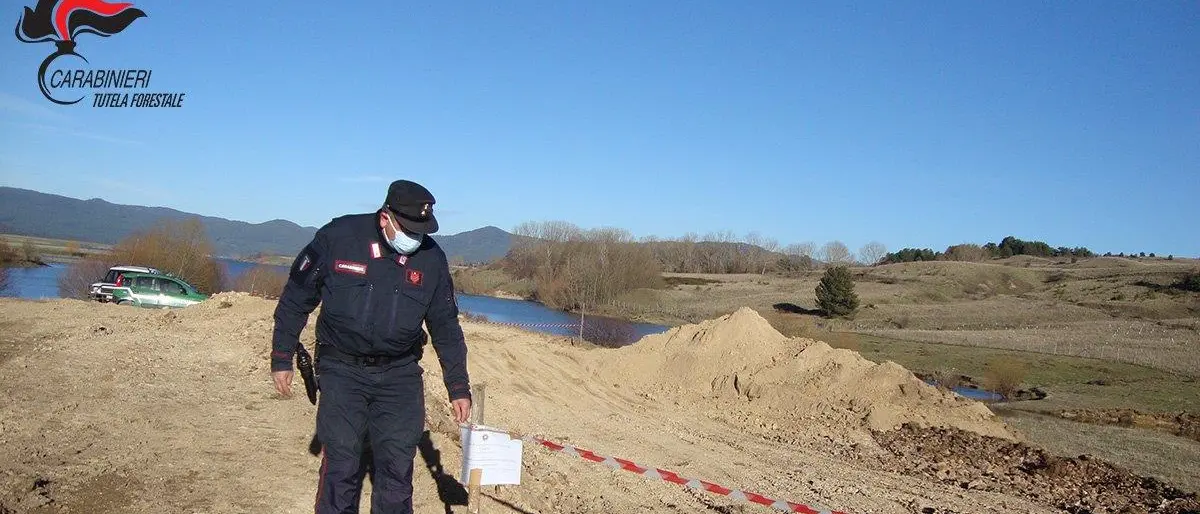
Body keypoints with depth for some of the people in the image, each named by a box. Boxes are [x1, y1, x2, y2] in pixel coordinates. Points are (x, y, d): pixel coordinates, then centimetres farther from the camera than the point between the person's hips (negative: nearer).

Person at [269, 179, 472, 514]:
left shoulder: (432, 258, -5)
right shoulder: (338, 237, -11)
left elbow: (445, 326, 5)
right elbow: (296, 299, 0)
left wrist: (458, 387, 5)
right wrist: (282, 358, 2)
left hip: (400, 376, 2)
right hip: (342, 371, -2)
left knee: (398, 467, 3)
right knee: (341, 466, -2)